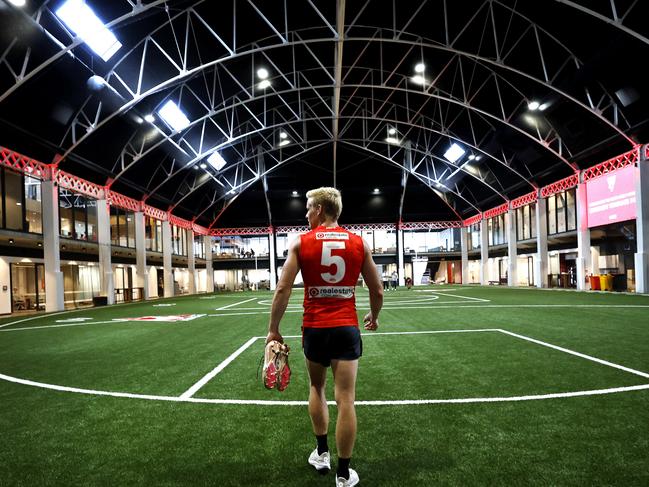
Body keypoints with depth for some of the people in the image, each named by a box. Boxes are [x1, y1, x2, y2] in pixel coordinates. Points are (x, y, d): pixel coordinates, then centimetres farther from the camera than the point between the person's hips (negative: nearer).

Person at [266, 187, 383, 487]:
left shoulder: (301, 243, -3)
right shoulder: (358, 243, 1)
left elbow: (283, 288, -8)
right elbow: (377, 291, 5)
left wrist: (273, 329, 0)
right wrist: (374, 316, 23)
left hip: (314, 328, 0)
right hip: (346, 329, 0)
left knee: (316, 388, 24)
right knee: (345, 400, 5)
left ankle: (322, 453, 34)